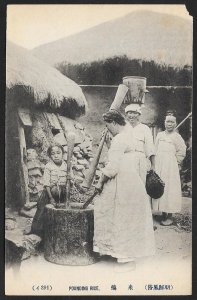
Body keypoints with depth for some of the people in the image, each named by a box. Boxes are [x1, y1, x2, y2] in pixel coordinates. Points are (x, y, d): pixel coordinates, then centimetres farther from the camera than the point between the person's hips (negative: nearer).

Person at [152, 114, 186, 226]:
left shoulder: (176, 136, -4)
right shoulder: (160, 135, 12)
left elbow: (182, 152, -3)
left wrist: (176, 162, 0)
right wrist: (155, 164, 9)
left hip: (171, 167, -5)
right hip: (158, 167, 5)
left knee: (170, 189, -5)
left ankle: (170, 216, 0)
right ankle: (163, 214, 12)